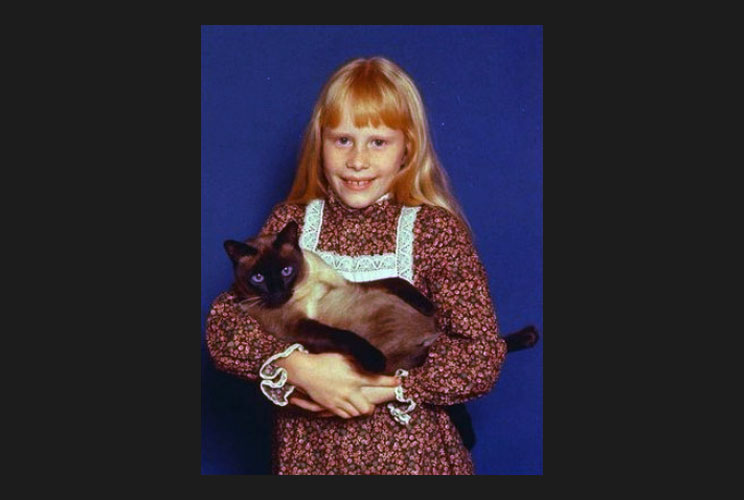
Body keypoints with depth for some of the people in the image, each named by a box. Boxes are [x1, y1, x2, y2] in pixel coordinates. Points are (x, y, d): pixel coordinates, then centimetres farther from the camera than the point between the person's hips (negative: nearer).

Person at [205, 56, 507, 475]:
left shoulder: (436, 230, -8)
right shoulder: (291, 221, -1)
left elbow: (484, 358, -12)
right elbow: (222, 327, -8)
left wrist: (385, 382, -21)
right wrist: (299, 367, -23)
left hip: (411, 452, -1)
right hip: (307, 451, 2)